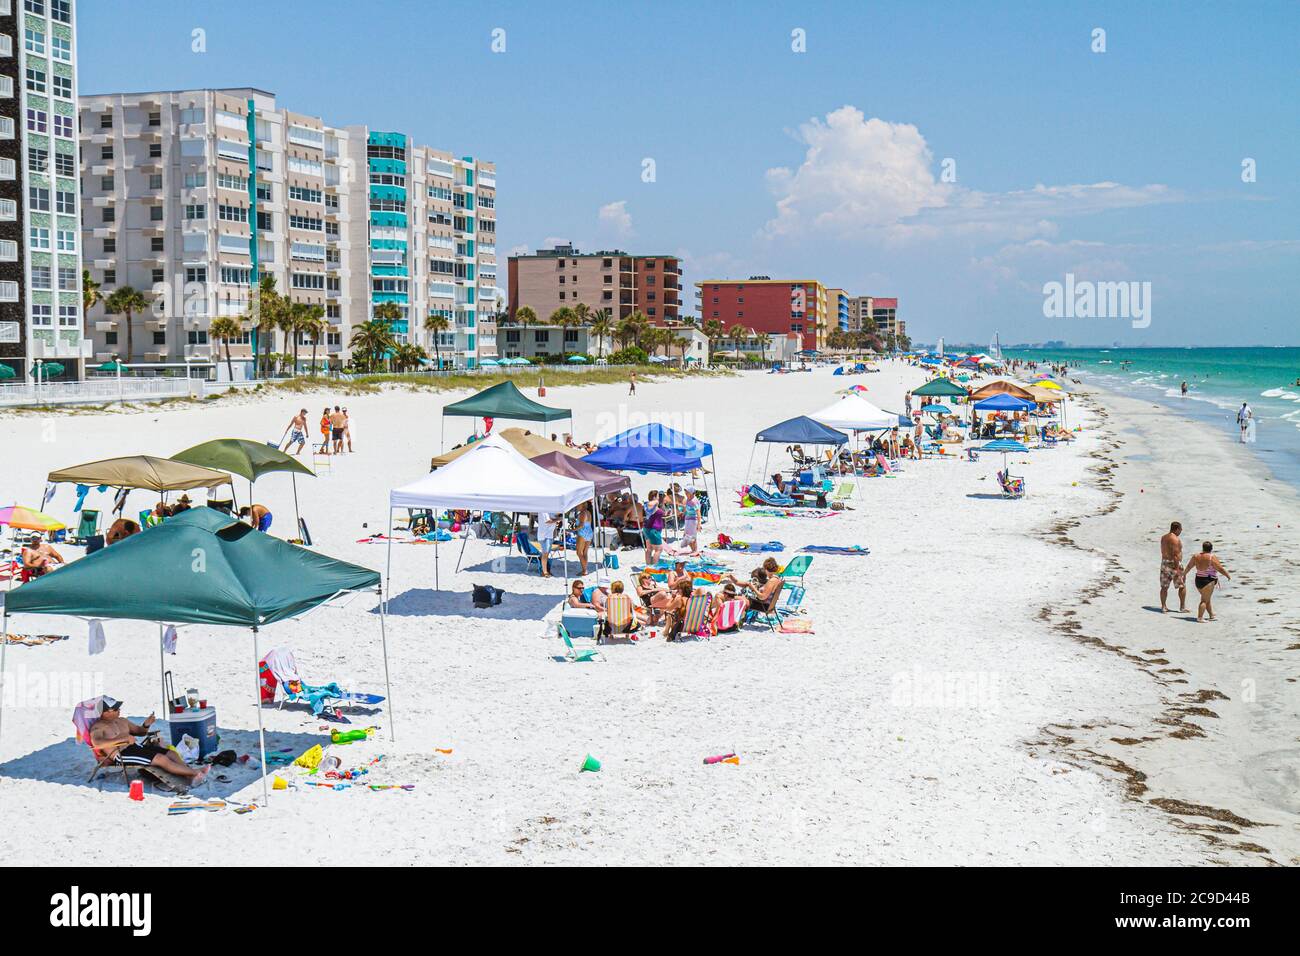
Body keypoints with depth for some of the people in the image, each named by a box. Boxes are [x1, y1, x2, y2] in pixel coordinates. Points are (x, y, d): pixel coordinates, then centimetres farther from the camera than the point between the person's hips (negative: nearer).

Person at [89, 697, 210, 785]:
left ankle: (192, 777, -24)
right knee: (162, 759, -23)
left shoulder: (122, 721, 20)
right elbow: (97, 743, -28)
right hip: (122, 755, -9)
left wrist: (146, 725, 5)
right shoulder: (98, 727, -6)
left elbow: (140, 732, 30)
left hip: (136, 746, 9)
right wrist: (123, 739, -33)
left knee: (172, 754, -11)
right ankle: (196, 773, -22)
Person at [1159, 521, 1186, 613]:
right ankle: (1182, 606, 15)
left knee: (1164, 587, 8)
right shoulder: (1175, 539, -16)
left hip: (1164, 563, 7)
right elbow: (1175, 555, -21)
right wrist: (1177, 570, -21)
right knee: (1182, 586, 9)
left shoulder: (1163, 538, 9)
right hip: (1174, 564, -7)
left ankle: (1163, 607, 7)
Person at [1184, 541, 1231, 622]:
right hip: (1208, 581, -6)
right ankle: (1199, 618, -12)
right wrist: (1228, 575, 7)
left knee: (1207, 599, 20)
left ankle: (1211, 615, 31)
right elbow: (1220, 569, -9)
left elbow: (1188, 566, 16)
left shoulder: (1196, 556, 4)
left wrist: (1184, 574, 33)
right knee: (1205, 600, -5)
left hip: (1198, 580, 6)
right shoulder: (1212, 557, -13)